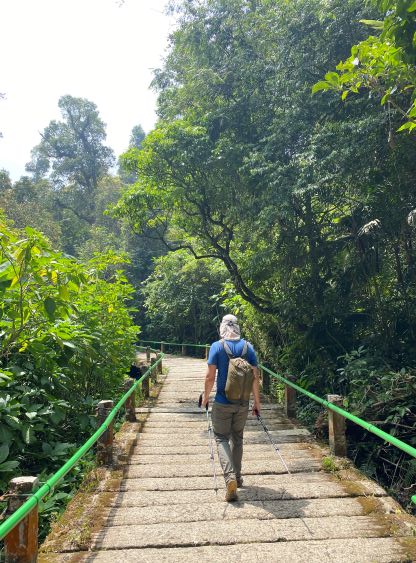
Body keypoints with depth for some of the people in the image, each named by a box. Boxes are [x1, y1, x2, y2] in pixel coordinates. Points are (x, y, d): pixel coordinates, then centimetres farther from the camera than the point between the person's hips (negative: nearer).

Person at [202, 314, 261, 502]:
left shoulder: (217, 346, -9)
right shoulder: (248, 347, -1)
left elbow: (210, 377, -9)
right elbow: (255, 377, -1)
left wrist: (206, 397, 5)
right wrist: (257, 401, 8)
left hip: (223, 402, -3)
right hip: (243, 402, 3)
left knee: (222, 438, 7)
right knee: (237, 438, 19)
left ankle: (230, 477, -12)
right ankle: (237, 477, 29)